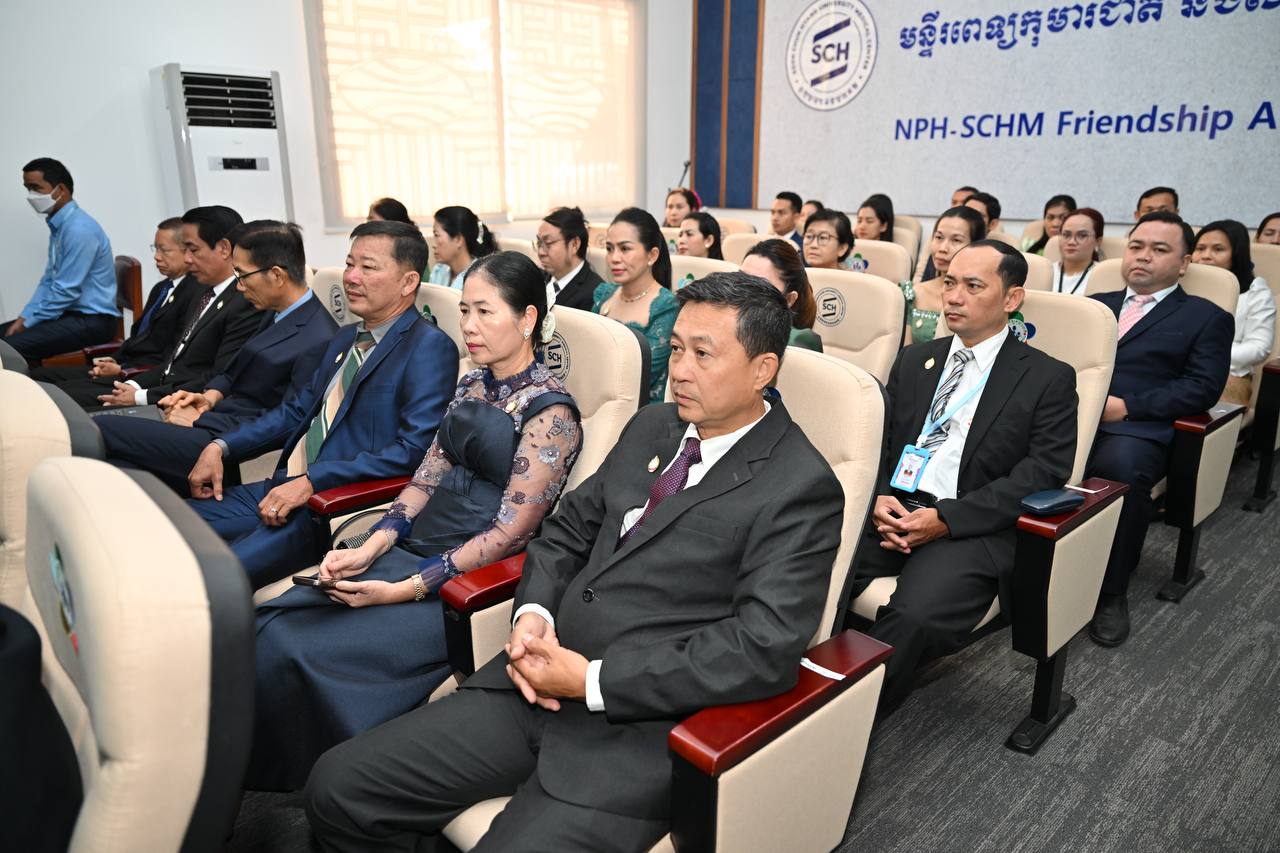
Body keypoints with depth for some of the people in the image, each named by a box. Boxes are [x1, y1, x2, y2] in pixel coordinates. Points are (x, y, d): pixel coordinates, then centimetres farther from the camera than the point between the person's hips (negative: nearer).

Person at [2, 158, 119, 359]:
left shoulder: (79, 228, -19)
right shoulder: (58, 225, 12)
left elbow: (66, 291, -19)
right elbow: (48, 280, 17)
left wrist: (27, 324, -9)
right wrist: (23, 318, 6)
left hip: (92, 320, -10)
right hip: (71, 313, 10)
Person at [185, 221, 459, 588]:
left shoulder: (430, 347, -11)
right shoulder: (345, 338, 19)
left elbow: (413, 450, -20)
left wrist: (311, 482, -22)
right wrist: (221, 447, 10)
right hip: (285, 489, 9)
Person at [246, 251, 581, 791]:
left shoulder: (550, 412, -13)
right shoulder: (472, 385, 11)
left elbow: (508, 533, -16)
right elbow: (430, 474, 10)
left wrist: (406, 589, -18)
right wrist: (370, 549, -4)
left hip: (472, 580, -7)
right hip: (411, 548, 7)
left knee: (300, 653, -17)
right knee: (268, 629, -9)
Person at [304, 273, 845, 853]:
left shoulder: (800, 487, -10)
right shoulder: (652, 427, 12)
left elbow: (765, 649, -18)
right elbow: (568, 529, 17)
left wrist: (593, 681, -17)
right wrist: (533, 612, -4)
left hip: (638, 724, -6)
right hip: (537, 685, 7)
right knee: (338, 786, 0)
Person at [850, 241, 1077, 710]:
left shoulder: (1048, 378, 7)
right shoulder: (914, 360, 20)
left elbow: (1044, 472, -5)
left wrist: (946, 519, -15)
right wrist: (877, 497, -8)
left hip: (971, 527, -3)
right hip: (890, 510, 4)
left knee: (916, 614, -33)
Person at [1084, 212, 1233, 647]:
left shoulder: (1207, 318, 16)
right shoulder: (1094, 303, 28)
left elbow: (1202, 387, 1)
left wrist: (1126, 406, -12)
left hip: (1136, 429, -3)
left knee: (1121, 466, -38)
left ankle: (1111, 592, -17)